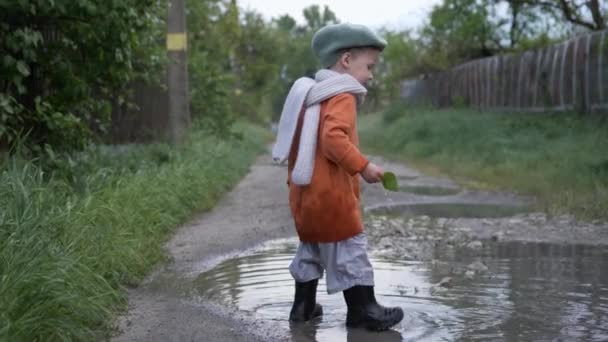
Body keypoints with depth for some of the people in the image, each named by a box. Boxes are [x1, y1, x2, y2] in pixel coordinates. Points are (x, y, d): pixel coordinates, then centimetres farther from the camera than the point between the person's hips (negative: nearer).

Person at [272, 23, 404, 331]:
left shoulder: (310, 94, 16)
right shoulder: (342, 96, -13)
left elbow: (296, 144, 19)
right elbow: (333, 137, -29)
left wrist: (294, 178, 25)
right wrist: (363, 166, -24)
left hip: (303, 191, 9)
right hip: (331, 193, -9)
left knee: (311, 246, 19)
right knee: (350, 248, -1)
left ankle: (303, 305, 26)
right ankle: (363, 310, 6)